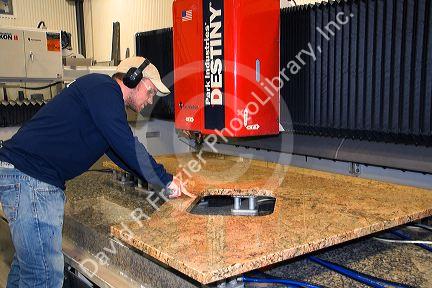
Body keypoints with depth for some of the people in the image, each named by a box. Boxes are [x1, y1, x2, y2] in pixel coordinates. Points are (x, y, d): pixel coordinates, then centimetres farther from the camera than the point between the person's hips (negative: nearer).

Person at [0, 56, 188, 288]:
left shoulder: (106, 97, 22)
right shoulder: (103, 87, -10)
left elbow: (120, 154, 25)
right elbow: (128, 147, -16)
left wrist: (164, 179, 21)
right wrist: (166, 180, -5)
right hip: (29, 177, -11)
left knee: (28, 262, 21)